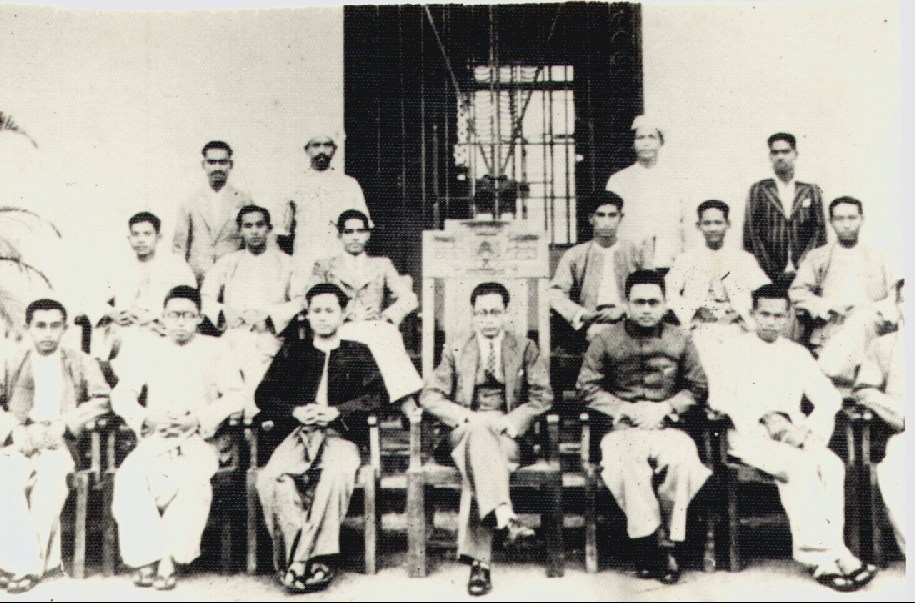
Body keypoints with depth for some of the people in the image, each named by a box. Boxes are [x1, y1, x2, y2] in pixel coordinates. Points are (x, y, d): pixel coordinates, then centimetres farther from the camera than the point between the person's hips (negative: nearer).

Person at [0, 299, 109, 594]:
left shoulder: (81, 363, 15)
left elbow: (101, 400, 2)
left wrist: (60, 427, -10)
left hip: (59, 444, -1)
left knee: (51, 479, -32)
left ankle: (28, 565, -24)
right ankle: (26, 561, -26)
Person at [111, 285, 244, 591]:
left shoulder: (214, 350, 11)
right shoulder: (149, 352, 18)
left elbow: (235, 397, 1)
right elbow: (121, 395, 11)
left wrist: (198, 419, -12)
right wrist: (147, 418, -8)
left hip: (198, 441, -2)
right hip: (154, 439, 2)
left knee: (193, 478, -34)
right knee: (129, 477, -29)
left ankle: (170, 558, -24)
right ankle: (146, 556, -20)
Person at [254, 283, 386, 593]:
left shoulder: (358, 353, 19)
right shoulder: (292, 352, 23)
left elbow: (377, 395, 5)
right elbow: (264, 394, 14)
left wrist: (335, 412, -9)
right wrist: (295, 411, -6)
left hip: (339, 435, -2)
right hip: (296, 434, 2)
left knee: (337, 475, -37)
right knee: (270, 479, -31)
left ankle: (300, 561, -29)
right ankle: (316, 562, -27)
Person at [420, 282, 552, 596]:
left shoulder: (525, 349, 16)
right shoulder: (455, 352, 17)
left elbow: (542, 397, 4)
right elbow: (430, 396, 3)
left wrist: (509, 422, -14)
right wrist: (468, 417, -14)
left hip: (508, 435, 0)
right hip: (465, 432, 1)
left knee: (476, 470, -33)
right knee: (479, 430, -37)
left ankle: (479, 561, -37)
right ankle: (505, 518, -50)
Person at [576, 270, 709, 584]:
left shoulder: (680, 340, 13)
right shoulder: (605, 341, 8)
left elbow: (697, 388, 11)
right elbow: (587, 387, 3)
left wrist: (665, 407, -5)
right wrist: (626, 409, -8)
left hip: (667, 426, 1)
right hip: (622, 429, -1)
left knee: (684, 458, -33)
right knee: (627, 462, -36)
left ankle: (668, 538, -16)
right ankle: (654, 543, -24)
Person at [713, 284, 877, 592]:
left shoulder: (797, 353, 20)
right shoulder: (734, 350, 7)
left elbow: (830, 397, 12)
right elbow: (719, 397, -8)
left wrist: (806, 427, -7)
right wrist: (763, 419, -18)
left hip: (792, 435, 4)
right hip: (750, 435, -4)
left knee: (831, 465, -26)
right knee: (801, 466, -31)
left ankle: (823, 559, -27)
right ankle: (835, 555, -26)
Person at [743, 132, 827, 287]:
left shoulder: (811, 191, 13)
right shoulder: (758, 190, 9)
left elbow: (819, 232, 8)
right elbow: (751, 234, 3)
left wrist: (798, 267, -5)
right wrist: (771, 273, -6)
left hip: (804, 273, 1)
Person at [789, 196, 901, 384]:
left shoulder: (878, 259, 21)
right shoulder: (817, 257, 18)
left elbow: (897, 297, 11)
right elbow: (797, 293, 6)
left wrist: (875, 308, -9)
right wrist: (827, 305, -10)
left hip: (871, 326, 1)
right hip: (828, 332, -1)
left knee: (863, 318, -35)